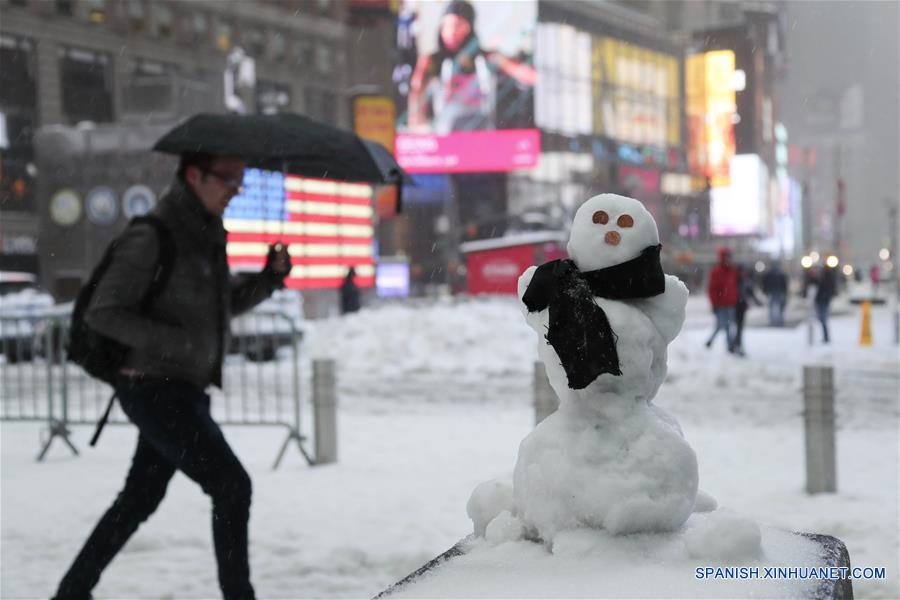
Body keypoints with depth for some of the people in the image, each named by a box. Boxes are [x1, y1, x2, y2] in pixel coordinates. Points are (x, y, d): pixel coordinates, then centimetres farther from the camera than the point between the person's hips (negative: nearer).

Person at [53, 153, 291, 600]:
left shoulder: (207, 233, 10)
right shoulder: (151, 238, -17)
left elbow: (226, 303, 19)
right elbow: (102, 313, -18)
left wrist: (272, 275, 2)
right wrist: (174, 342, -26)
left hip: (185, 389, 9)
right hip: (155, 389, -9)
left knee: (140, 498, 17)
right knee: (231, 486, -11)